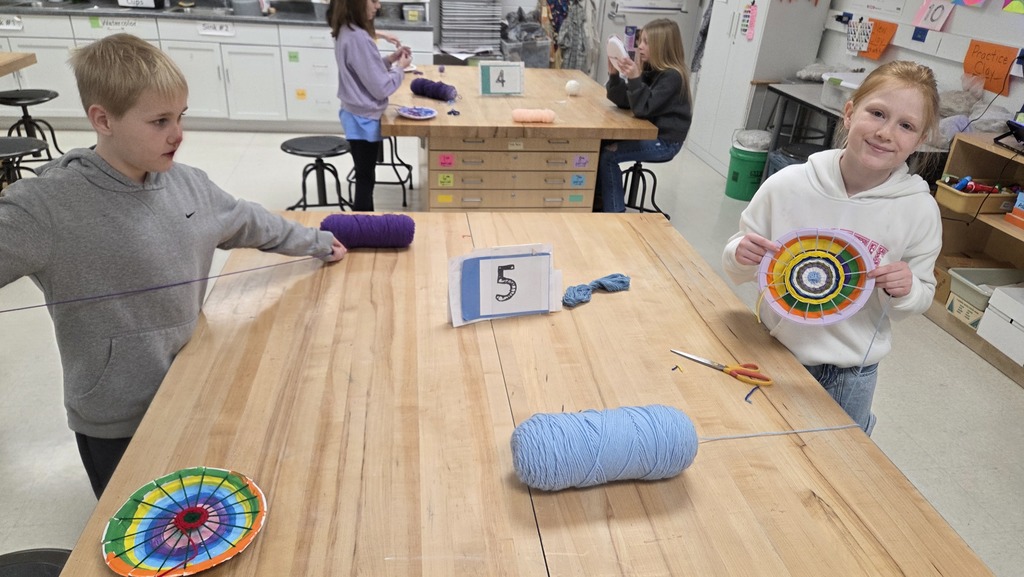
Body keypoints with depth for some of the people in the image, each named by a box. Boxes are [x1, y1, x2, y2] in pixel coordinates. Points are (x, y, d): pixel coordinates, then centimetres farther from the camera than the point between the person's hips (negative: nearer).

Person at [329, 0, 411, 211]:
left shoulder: (346, 32, 5)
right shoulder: (359, 38, -24)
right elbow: (380, 87, -22)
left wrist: (389, 60, 6)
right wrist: (399, 67, -6)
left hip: (356, 116, 9)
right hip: (364, 120, -9)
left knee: (364, 178, 19)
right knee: (365, 180, 2)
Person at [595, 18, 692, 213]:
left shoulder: (672, 76, -19)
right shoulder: (649, 68, 5)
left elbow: (643, 109, -26)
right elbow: (623, 101, 1)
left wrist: (634, 79, -33)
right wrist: (614, 74, -12)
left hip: (664, 142, -8)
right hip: (647, 133, 8)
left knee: (608, 156, -18)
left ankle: (614, 213, -6)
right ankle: (598, 201, 8)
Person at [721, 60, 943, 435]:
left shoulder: (919, 210, -13)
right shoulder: (787, 184, -15)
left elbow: (921, 295, -1)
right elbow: (739, 269, -4)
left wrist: (905, 291, -22)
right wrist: (741, 255, -26)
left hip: (851, 374, 1)